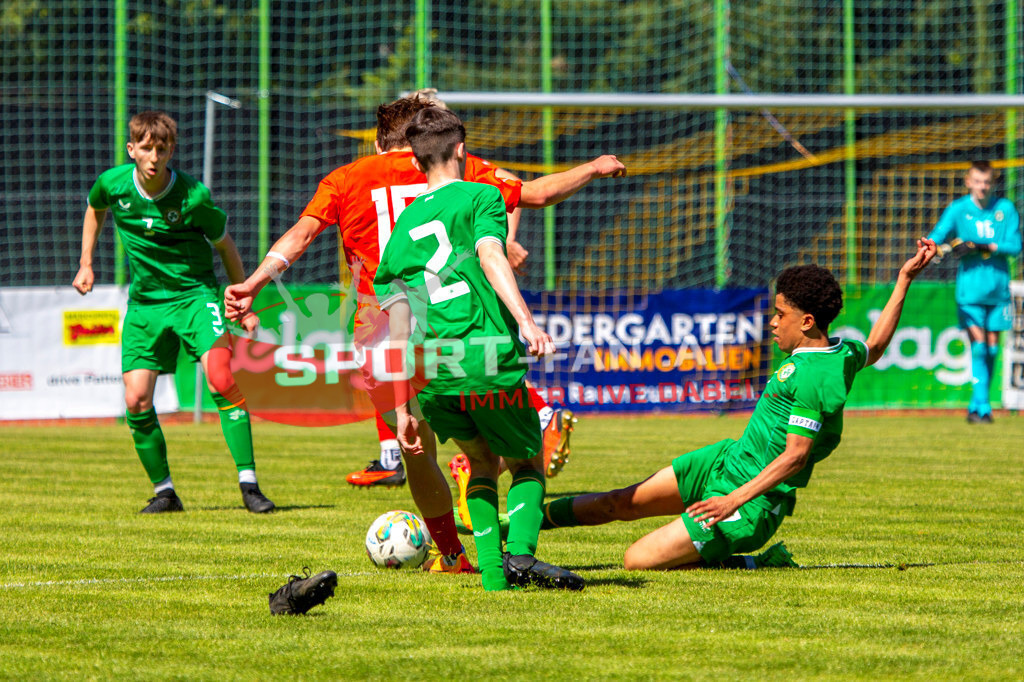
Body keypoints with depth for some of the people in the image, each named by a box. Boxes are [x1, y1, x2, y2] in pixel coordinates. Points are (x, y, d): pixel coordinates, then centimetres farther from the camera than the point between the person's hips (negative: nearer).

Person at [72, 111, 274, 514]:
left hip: (195, 295, -4)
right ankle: (164, 492, 13)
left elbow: (225, 246, 1)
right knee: (136, 401, -6)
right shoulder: (113, 184, -7)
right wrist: (86, 264, 15)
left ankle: (248, 484, -20)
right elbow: (95, 209, 20)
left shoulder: (194, 197, -16)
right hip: (144, 303, 4)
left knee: (219, 378, -25)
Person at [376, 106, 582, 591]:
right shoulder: (480, 196, 8)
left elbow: (398, 331, 16)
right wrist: (525, 320, -28)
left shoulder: (403, 225, 21)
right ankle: (520, 552, -11)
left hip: (428, 370, 4)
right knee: (528, 463, 14)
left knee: (481, 463, 24)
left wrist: (402, 409, 17)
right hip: (486, 360, -4)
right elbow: (489, 254, -15)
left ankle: (492, 569, 8)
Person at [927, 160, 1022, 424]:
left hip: (998, 288, 3)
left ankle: (977, 407, 19)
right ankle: (982, 406, -16)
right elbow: (934, 239, -13)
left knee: (992, 347, 7)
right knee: (978, 344, -13)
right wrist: (947, 247, -37)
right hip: (970, 288, -3)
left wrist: (985, 245, -17)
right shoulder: (957, 209, -3)